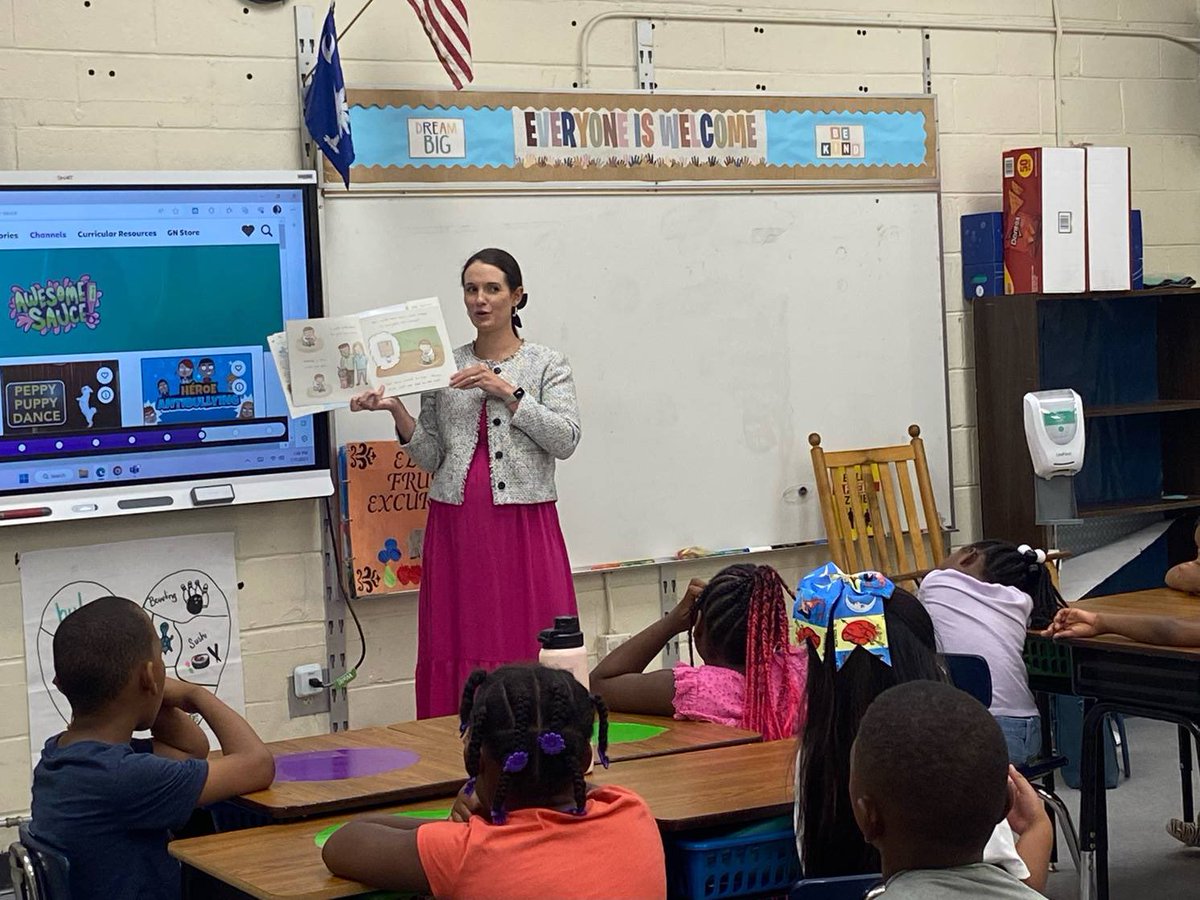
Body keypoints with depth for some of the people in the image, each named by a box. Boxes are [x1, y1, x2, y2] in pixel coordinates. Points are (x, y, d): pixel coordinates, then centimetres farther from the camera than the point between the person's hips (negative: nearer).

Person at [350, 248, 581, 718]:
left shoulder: (547, 365, 6)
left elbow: (565, 439, -7)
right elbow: (430, 457, 10)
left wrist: (507, 391, -12)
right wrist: (396, 410, -5)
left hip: (523, 523, -2)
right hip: (457, 523, 2)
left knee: (530, 651, -6)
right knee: (458, 648, 1)